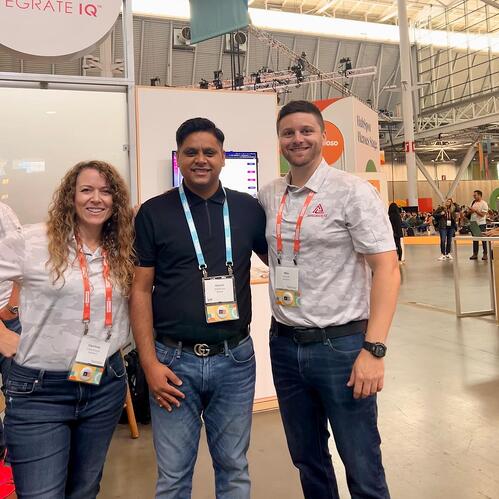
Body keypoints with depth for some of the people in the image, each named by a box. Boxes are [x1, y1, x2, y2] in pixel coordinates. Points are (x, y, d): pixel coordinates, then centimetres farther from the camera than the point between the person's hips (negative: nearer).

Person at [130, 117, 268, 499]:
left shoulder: (248, 209, 3)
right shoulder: (154, 213, -1)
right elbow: (140, 290, -2)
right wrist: (150, 363, -7)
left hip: (236, 357, 2)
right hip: (174, 360, -1)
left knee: (234, 468, 17)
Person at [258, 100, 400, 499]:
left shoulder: (353, 192, -8)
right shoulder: (268, 197, 7)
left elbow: (387, 269, -12)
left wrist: (374, 349, -19)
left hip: (341, 345, -4)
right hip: (284, 345, 5)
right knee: (307, 459, 20)